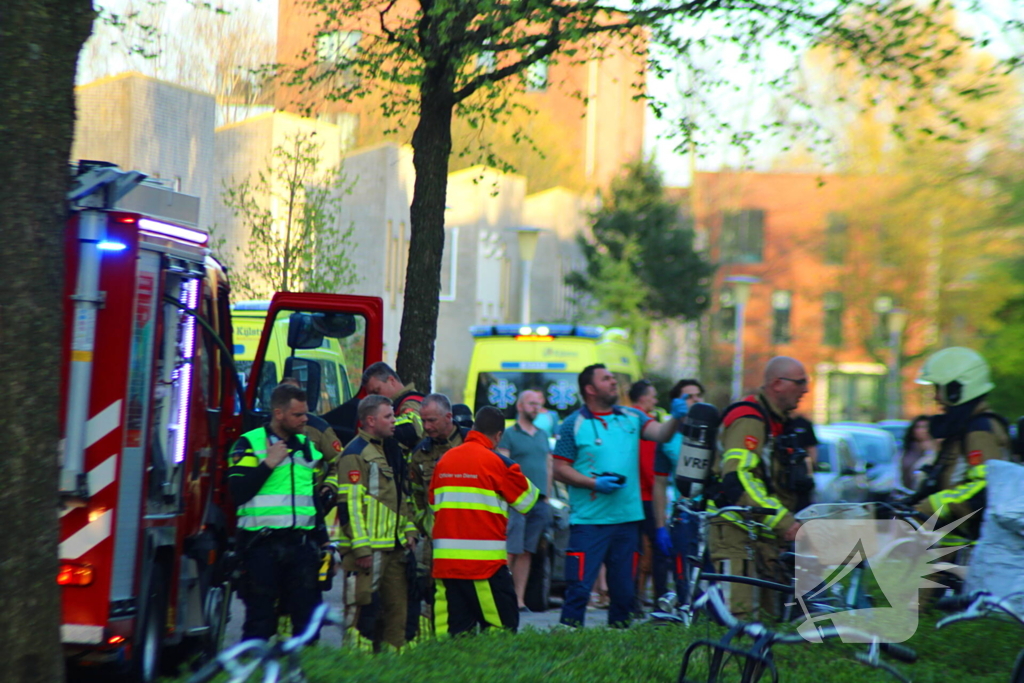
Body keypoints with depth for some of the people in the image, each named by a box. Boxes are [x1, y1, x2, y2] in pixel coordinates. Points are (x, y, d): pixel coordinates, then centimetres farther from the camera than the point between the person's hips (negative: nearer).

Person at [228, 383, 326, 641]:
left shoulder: (307, 446, 16)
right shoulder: (249, 444, -2)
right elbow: (238, 492, -13)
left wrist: (323, 541, 16)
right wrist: (268, 464, -14)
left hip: (302, 545, 5)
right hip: (262, 545, -5)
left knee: (308, 615, 4)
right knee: (260, 620, -1)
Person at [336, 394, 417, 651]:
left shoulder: (390, 449, 18)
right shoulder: (355, 454, -11)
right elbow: (350, 504, -16)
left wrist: (408, 531, 16)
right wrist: (360, 547, -20)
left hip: (393, 545, 9)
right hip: (369, 548, -9)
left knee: (398, 604, 10)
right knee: (366, 606, -7)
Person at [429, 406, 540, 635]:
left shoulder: (444, 460, 10)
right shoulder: (497, 462, -6)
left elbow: (433, 502, 18)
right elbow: (526, 500, 4)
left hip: (444, 559, 6)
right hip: (483, 560, -6)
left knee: (450, 629, 6)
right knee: (502, 625, -1)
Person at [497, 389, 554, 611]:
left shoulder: (543, 435, 19)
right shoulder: (509, 434, 1)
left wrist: (546, 496, 14)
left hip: (539, 502, 6)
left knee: (526, 553, 7)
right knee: (510, 551, -10)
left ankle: (519, 598, 10)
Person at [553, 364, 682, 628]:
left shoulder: (632, 418, 12)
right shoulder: (574, 424, 1)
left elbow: (660, 433, -1)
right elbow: (560, 469, -2)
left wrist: (676, 418, -21)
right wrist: (594, 483, -14)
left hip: (627, 519, 4)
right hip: (589, 520, -4)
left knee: (624, 590, 10)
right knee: (579, 588, -10)